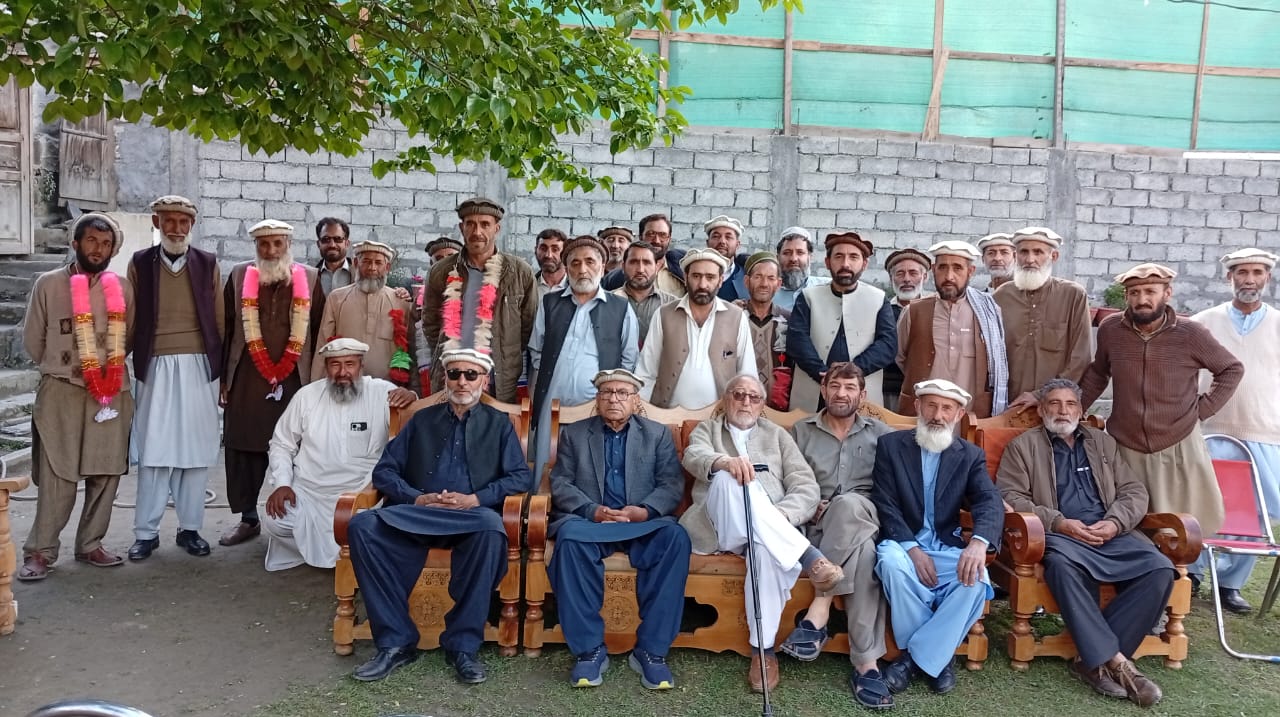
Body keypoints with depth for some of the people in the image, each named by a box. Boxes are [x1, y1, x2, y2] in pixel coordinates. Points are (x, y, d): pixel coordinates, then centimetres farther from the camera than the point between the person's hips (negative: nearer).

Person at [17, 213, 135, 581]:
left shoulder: (122, 288, 6)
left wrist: (111, 367, 7)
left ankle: (90, 544, 17)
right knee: (57, 475, -3)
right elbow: (32, 341, 8)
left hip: (112, 392, 2)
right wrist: (61, 368, 13)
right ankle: (40, 550, 8)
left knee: (106, 472, 5)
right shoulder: (48, 284, 1)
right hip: (61, 391, -2)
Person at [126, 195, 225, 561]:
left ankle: (190, 528, 15)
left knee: (196, 449, 5)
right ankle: (146, 532, 10)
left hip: (199, 366, 1)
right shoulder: (140, 262, 6)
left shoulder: (208, 263, 7)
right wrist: (136, 361, 2)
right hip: (156, 367, -1)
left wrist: (219, 366, 6)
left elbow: (219, 319, 8)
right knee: (153, 451, 0)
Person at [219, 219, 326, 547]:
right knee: (243, 448, 5)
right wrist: (223, 377, 6)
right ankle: (248, 519, 18)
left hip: (295, 379, -1)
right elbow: (225, 328, 9)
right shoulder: (239, 275, 7)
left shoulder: (309, 278, 5)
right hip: (247, 379, 1)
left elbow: (318, 330, 6)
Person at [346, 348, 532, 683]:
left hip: (471, 518, -2)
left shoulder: (498, 423, 16)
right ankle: (396, 641, -19)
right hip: (416, 516, 2)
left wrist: (475, 499, -12)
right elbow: (384, 471, 12)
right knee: (362, 525, -27)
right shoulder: (421, 420, 20)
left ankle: (462, 644, -25)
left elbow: (521, 477, 4)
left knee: (491, 528, -38)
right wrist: (416, 499, -7)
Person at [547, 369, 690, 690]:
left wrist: (645, 510, -17)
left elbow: (673, 484, 4)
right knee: (570, 537, -35)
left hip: (642, 523, 1)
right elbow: (560, 483, 4)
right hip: (589, 521, 0)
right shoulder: (573, 433, 15)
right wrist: (592, 511, -14)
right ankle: (590, 648, -23)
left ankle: (651, 649, -23)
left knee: (675, 537, -33)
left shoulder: (658, 434, 14)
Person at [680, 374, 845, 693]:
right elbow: (694, 457, -7)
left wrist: (782, 514, -15)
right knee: (729, 477, -34)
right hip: (716, 527, -1)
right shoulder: (706, 429, 19)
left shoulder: (778, 435, 21)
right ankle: (810, 558, -38)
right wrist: (723, 461, -32)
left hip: (773, 531, 1)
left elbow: (807, 488, 8)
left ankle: (763, 650, -29)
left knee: (767, 548, -38)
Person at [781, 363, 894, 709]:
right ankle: (867, 664, -34)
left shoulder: (881, 433, 15)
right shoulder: (800, 431, 14)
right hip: (816, 525, 0)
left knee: (849, 503, -38)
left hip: (865, 522, 0)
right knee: (865, 552, -36)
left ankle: (817, 612, -35)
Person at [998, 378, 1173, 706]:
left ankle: (1095, 660, -22)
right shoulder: (1023, 445, 11)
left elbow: (1134, 491, 16)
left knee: (1160, 568, -23)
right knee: (1061, 563, -38)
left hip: (1111, 535, 4)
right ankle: (1115, 659, -32)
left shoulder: (1103, 442, 24)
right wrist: (1058, 523, -13)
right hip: (1059, 534, -4)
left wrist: (1115, 522, -5)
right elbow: (1010, 496, -1)